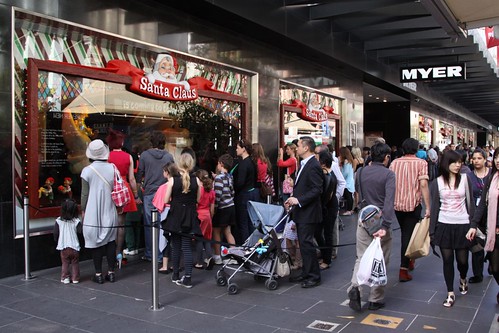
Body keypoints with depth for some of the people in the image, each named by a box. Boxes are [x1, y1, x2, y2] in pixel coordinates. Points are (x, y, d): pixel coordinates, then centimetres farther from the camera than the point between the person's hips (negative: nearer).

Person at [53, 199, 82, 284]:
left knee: (65, 263, 13)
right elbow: (81, 231, -14)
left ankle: (65, 277, 14)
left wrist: (56, 240, 16)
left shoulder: (58, 221, -6)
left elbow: (55, 234, -2)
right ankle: (75, 278, 15)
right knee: (75, 263, 12)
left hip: (63, 246, 1)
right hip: (74, 246, -1)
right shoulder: (76, 221, -11)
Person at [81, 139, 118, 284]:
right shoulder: (112, 168, -2)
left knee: (96, 242, 5)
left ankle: (98, 274, 10)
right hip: (110, 212, 2)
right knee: (110, 241, 10)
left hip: (93, 212, -2)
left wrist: (83, 210, 9)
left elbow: (85, 194, -4)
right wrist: (119, 205, 17)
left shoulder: (87, 170, -9)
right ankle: (111, 272, 15)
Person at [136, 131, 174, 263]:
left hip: (149, 193, -1)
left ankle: (149, 254, 15)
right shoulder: (169, 156, -1)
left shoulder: (145, 155, -4)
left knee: (148, 225, 9)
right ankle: (161, 255, 9)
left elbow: (139, 175, 1)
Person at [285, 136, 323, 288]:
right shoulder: (304, 164, 15)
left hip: (308, 213, -10)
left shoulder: (314, 166, -17)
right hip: (301, 212, 10)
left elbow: (317, 189, -22)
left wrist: (299, 200, -23)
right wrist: (293, 199, 10)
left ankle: (314, 276, 4)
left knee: (306, 243, -6)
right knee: (303, 243, 15)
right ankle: (306, 273, 25)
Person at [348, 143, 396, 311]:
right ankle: (375, 300, 15)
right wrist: (385, 226, -25)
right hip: (380, 222, -4)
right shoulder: (388, 174, -10)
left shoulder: (361, 172, 5)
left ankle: (355, 286, -14)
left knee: (361, 257, 11)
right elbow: (389, 201, -20)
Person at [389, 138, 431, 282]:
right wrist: (428, 207, -13)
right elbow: (423, 185, -16)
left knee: (404, 233, 23)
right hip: (413, 205, -4)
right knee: (408, 235, 2)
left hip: (397, 204, 4)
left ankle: (409, 260, 37)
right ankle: (403, 270, 1)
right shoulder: (421, 163, -7)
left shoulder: (394, 162, 3)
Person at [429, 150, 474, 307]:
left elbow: (470, 202, 4)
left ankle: (463, 279, 39)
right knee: (447, 260, 3)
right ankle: (450, 293, 16)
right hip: (444, 225, 0)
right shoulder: (437, 182, 1)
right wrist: (432, 230, 2)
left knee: (462, 260, 6)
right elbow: (434, 206, 4)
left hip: (462, 225, 0)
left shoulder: (465, 179, 1)